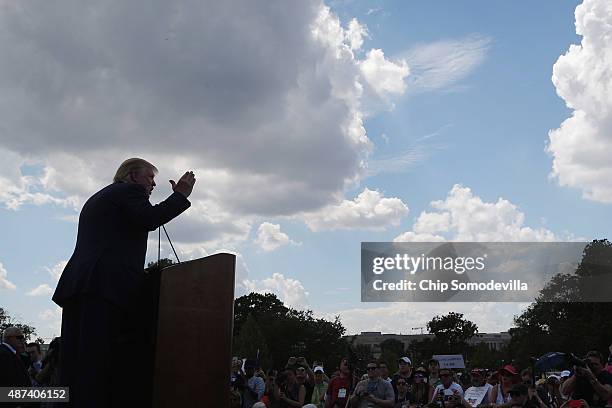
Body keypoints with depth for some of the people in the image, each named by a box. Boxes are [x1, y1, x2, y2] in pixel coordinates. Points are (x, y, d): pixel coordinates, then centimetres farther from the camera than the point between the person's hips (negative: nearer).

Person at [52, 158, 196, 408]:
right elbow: (148, 219, -11)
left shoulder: (97, 198, 34)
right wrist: (180, 195, -3)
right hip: (108, 285, -9)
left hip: (77, 283, 9)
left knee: (77, 365, 1)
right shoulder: (130, 190, 7)